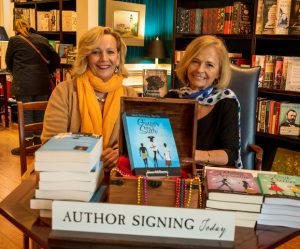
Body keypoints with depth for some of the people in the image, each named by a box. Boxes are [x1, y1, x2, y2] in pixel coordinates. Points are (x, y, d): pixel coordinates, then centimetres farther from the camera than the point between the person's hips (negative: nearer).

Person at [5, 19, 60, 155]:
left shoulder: (14, 40, 0)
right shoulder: (42, 39, 8)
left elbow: (8, 62, 12)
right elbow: (56, 60, 9)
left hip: (23, 85, -4)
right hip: (42, 84, 4)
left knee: (26, 114, 3)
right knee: (40, 113, 12)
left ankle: (28, 144, 6)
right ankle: (39, 141, 21)